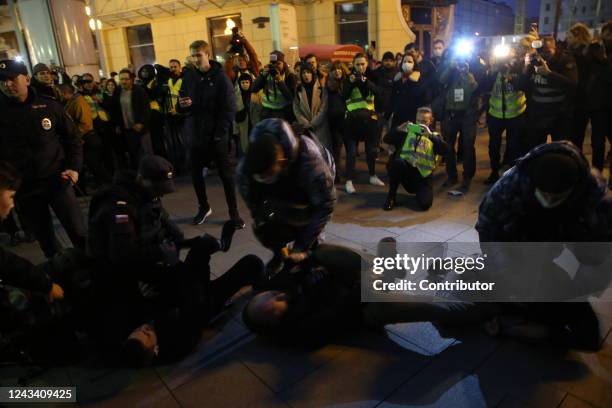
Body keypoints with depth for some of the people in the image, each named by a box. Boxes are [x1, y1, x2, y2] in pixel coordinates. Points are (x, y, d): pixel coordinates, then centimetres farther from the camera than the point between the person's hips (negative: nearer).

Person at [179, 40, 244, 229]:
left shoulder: (220, 77, -7)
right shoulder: (190, 77, 7)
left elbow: (230, 108, -12)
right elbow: (185, 107, 13)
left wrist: (220, 133, -18)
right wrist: (183, 105, -11)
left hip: (217, 135, -5)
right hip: (197, 134, 5)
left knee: (226, 175, 4)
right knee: (195, 173, 12)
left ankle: (234, 213, 16)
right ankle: (204, 207, 33)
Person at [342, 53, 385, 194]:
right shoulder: (349, 77, 3)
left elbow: (377, 91, -12)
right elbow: (344, 96, -8)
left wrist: (366, 81, -27)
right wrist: (350, 83, -22)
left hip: (369, 116, 2)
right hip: (353, 117, -2)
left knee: (371, 148, 11)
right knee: (352, 150, -7)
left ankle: (373, 176, 27)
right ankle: (349, 181, -4)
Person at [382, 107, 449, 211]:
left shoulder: (434, 136, 8)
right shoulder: (408, 132, 11)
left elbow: (445, 150, -11)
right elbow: (387, 139, 4)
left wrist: (430, 135, -20)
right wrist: (398, 129, -13)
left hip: (423, 176, -1)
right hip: (406, 169, 1)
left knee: (425, 204, -23)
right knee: (397, 162, -34)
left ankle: (419, 192, 15)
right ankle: (391, 196, -15)